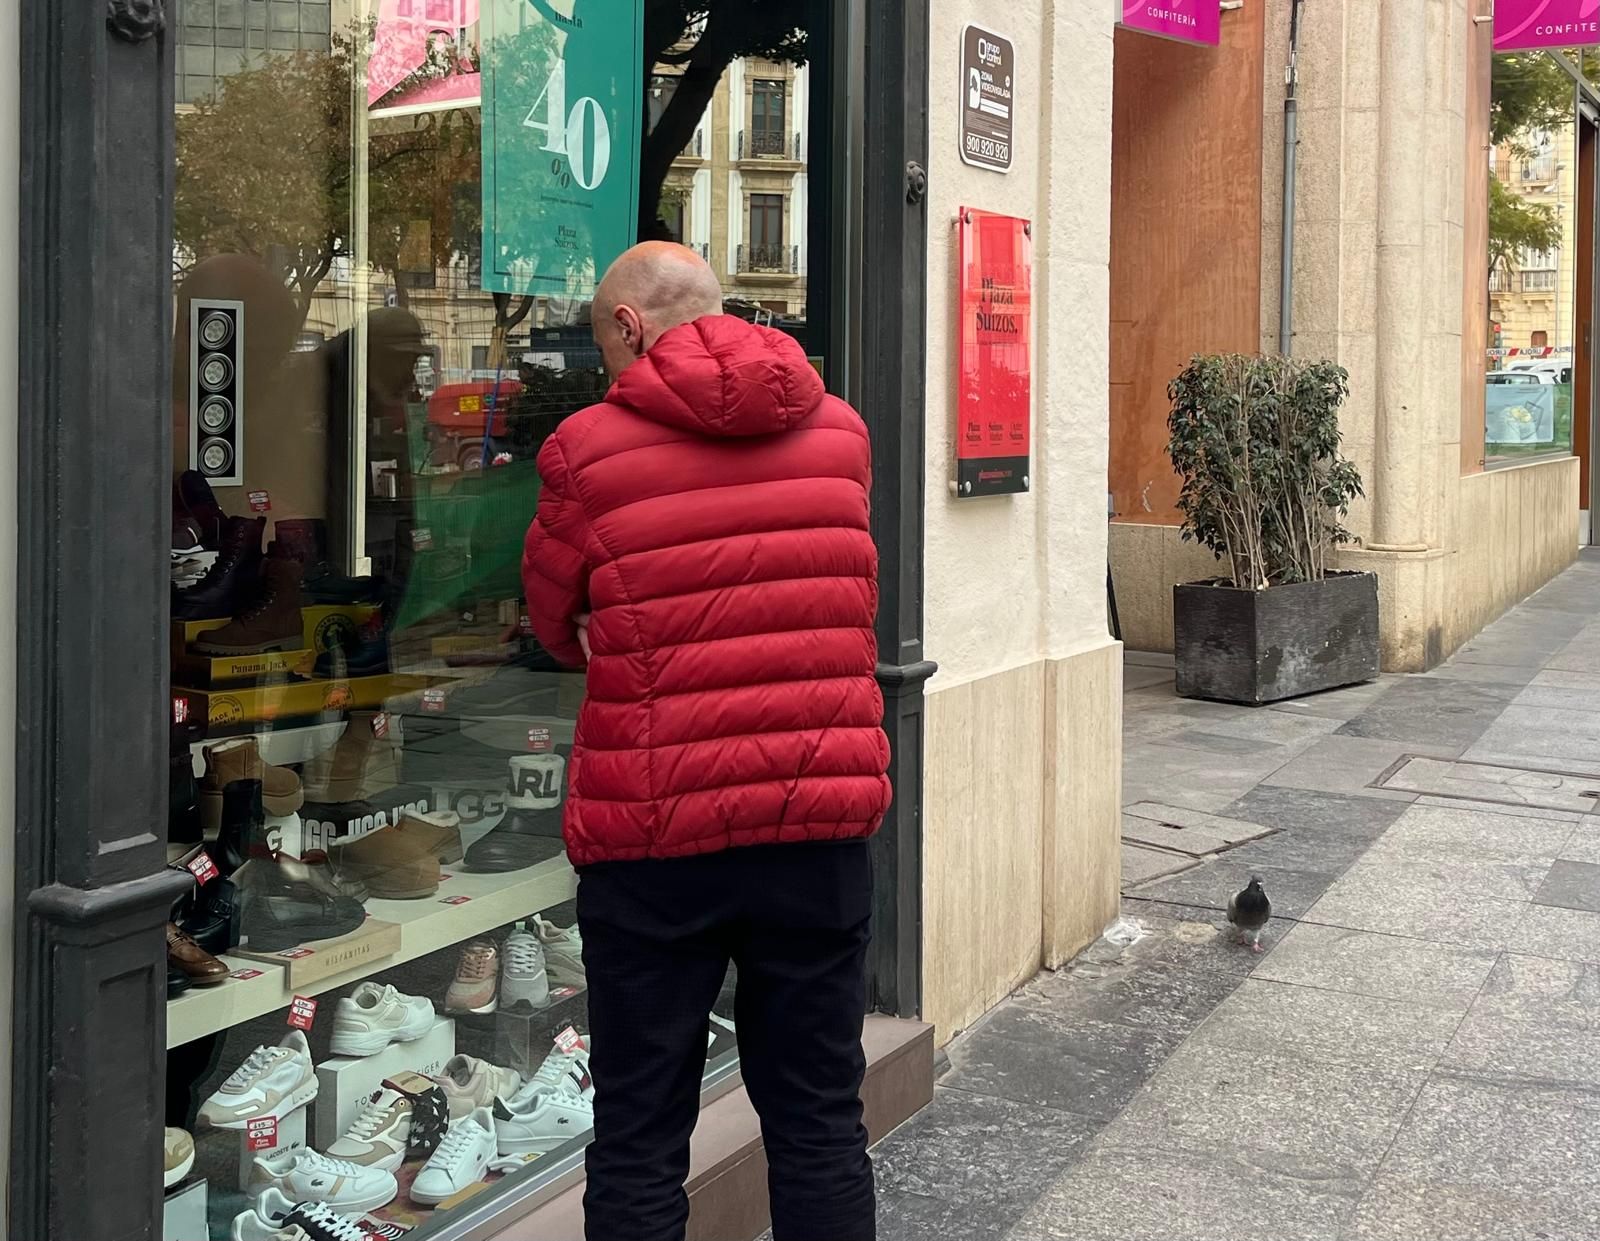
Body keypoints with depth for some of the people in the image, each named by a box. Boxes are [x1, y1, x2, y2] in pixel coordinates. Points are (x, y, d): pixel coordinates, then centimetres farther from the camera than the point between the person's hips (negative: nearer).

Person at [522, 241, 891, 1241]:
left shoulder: (589, 450, -7)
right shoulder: (841, 431, 4)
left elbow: (555, 624, 6)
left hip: (655, 833, -3)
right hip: (823, 822, 4)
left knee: (640, 1136, 9)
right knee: (819, 1118, 14)